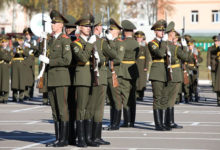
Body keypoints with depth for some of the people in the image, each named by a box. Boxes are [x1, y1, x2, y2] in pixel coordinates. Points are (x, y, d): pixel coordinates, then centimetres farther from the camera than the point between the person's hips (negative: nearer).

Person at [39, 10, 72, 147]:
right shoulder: (51, 41, 17)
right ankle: (58, 138, 12)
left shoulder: (65, 40, -7)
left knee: (62, 109, -6)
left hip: (61, 79, -8)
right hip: (51, 79, 8)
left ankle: (64, 139, -4)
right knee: (55, 110, 8)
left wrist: (49, 61, -15)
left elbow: (67, 60, -16)